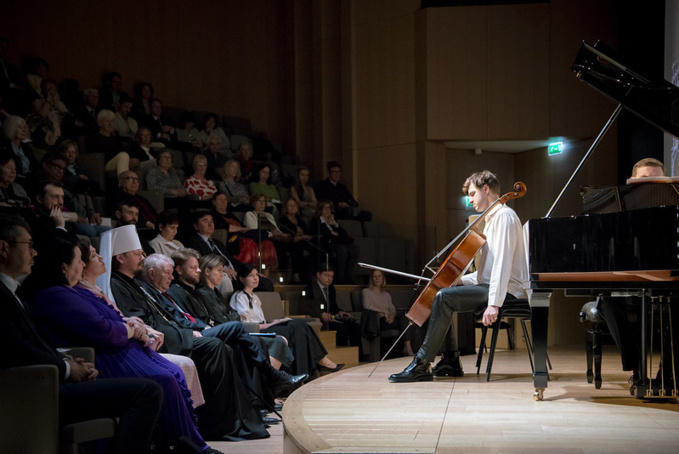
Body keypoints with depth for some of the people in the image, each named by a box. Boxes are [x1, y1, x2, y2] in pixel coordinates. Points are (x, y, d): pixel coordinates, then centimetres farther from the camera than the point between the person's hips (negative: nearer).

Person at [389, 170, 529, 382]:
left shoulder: (504, 216, -11)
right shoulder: (493, 218, 23)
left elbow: (503, 263, -23)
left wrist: (494, 303, -31)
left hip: (505, 290, -11)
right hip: (490, 285, 11)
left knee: (444, 297, -24)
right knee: (442, 296, 13)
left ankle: (421, 366, -24)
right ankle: (451, 361, 9)